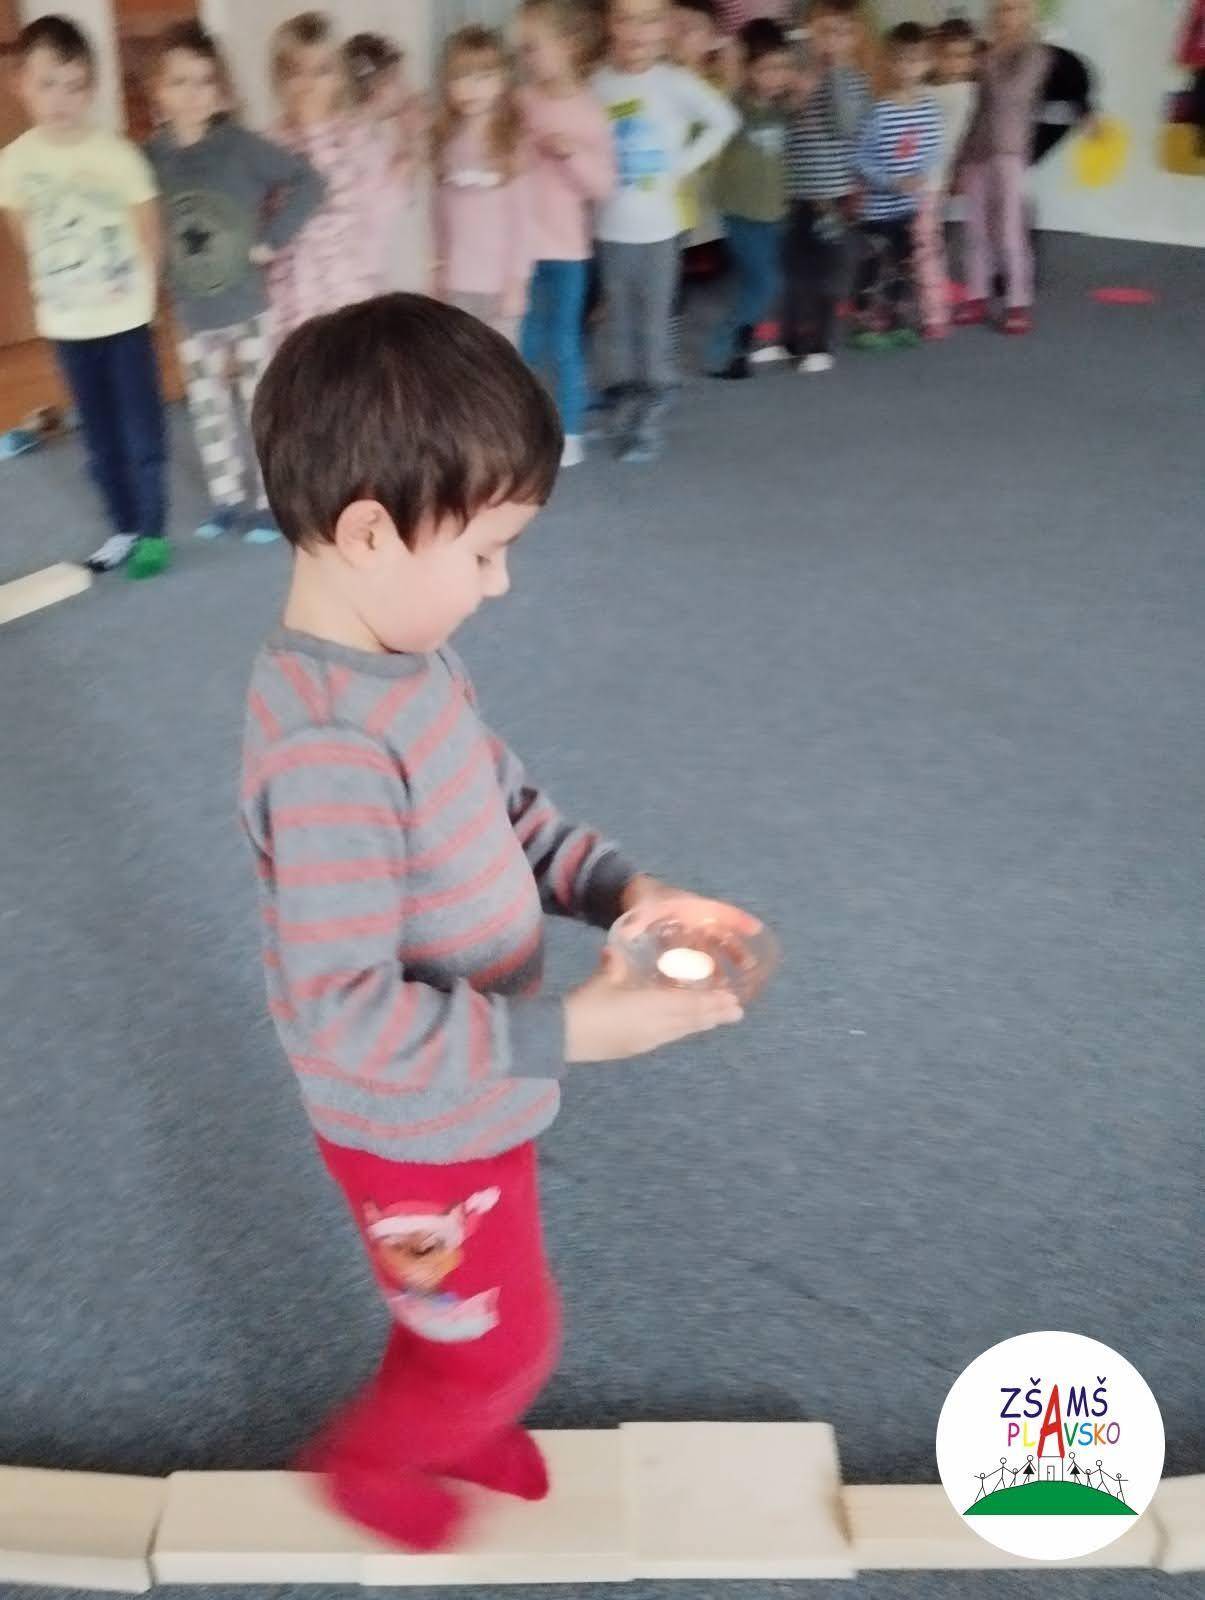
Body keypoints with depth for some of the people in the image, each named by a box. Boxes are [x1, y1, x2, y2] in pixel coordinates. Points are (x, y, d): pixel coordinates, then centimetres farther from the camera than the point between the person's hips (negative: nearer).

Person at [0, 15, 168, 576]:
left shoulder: (119, 156, -12)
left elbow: (148, 233, -1)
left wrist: (138, 286, -2)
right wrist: (49, 288, 8)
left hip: (125, 317, -3)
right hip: (66, 322, 3)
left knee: (140, 428, 4)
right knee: (99, 433, 12)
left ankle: (152, 530, 15)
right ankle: (123, 527, 24)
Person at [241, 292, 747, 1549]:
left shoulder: (406, 655, -8)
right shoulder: (329, 751, -36)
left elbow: (504, 803, 7)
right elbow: (342, 1017, -33)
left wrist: (617, 888, -8)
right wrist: (564, 1032, -31)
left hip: (466, 1106, 8)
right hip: (421, 1128, -8)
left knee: (463, 1317, 31)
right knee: (503, 1343, 17)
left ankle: (442, 1426, 60)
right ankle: (364, 1456, 45)